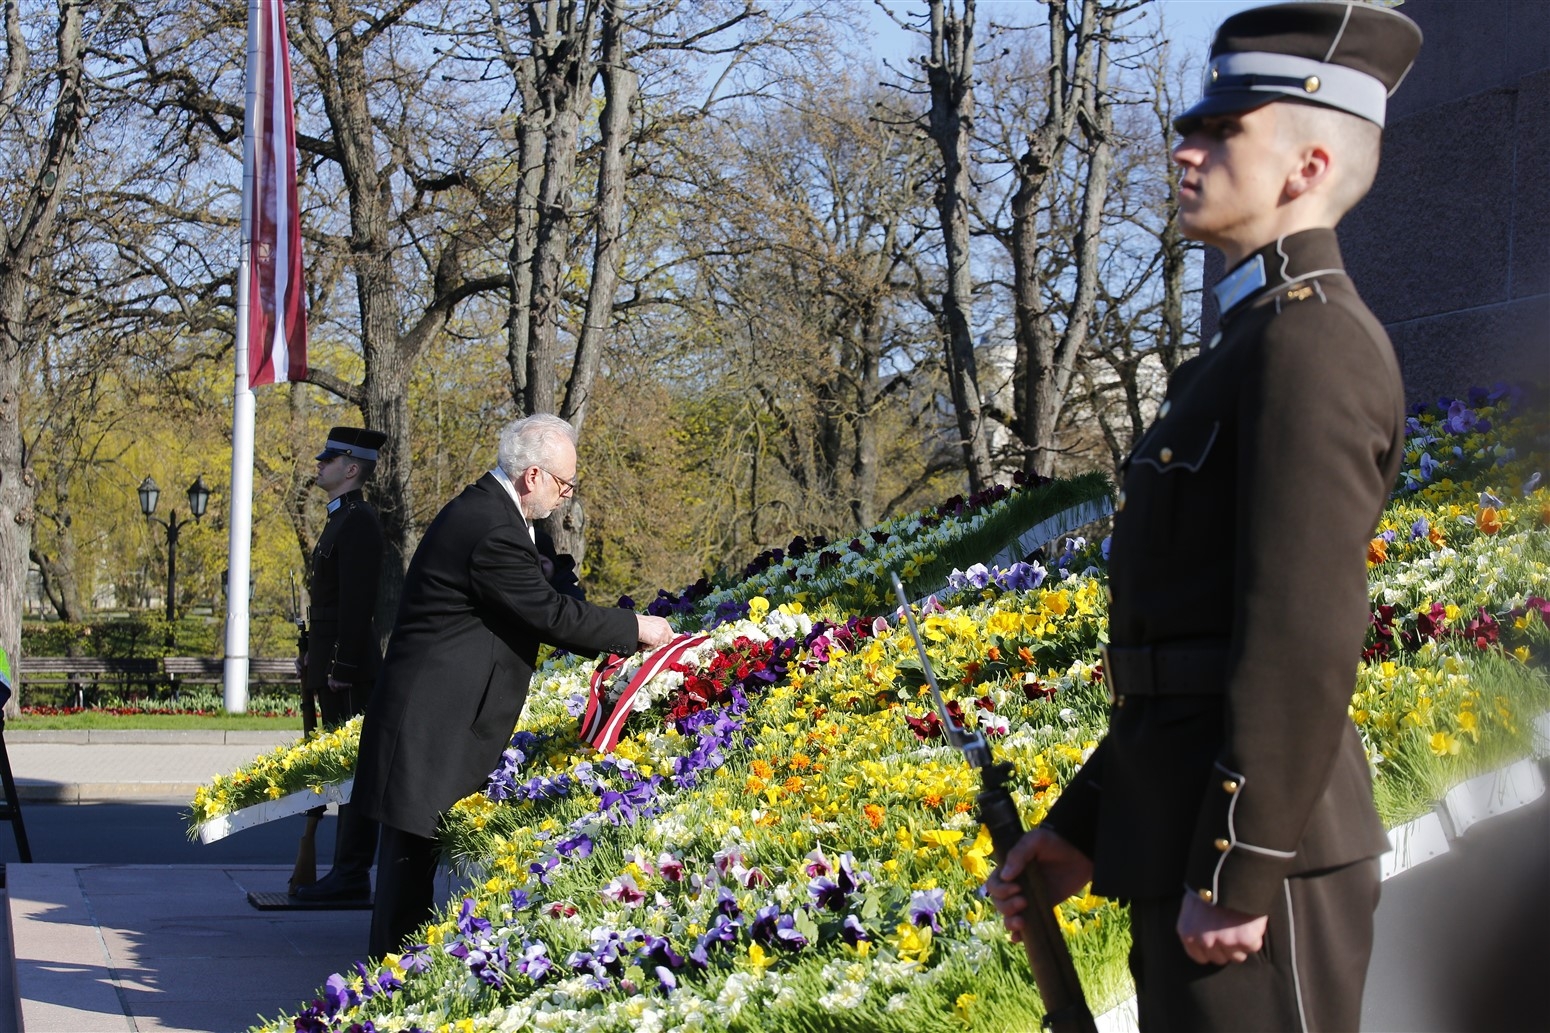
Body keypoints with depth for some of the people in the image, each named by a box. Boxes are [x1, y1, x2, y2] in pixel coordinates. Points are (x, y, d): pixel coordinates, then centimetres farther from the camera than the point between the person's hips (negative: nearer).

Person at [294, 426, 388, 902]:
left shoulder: (359, 522, -13)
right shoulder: (341, 519, 19)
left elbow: (357, 601, -19)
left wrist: (341, 666, -22)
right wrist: (317, 660, 21)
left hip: (348, 667, -11)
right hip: (333, 665, 11)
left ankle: (351, 875, -6)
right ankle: (347, 872, 15)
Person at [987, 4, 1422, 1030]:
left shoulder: (1312, 339, -12)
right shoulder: (1251, 351, 20)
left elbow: (1304, 638, -21)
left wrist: (1233, 875, -20)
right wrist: (1078, 829, 19)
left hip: (1249, 860, -10)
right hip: (1182, 846, 10)